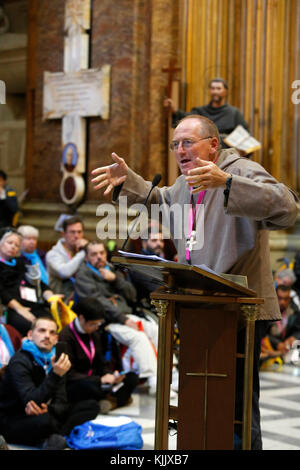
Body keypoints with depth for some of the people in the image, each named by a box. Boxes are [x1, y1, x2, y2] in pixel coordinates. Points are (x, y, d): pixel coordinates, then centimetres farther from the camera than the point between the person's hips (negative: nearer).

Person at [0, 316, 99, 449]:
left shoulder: (54, 361, 6)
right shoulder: (19, 362, -17)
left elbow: (61, 403, 1)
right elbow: (31, 401, -29)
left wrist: (48, 409, -23)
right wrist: (55, 375, -39)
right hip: (12, 421, -8)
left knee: (91, 406, -5)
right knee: (44, 420, -42)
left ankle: (48, 440, -21)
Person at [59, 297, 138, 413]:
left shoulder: (94, 335, 12)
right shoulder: (66, 336, -13)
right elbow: (69, 374, -18)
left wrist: (112, 375, -7)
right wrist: (100, 379, -24)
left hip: (92, 381, 8)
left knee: (132, 377, -9)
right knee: (89, 387, -42)